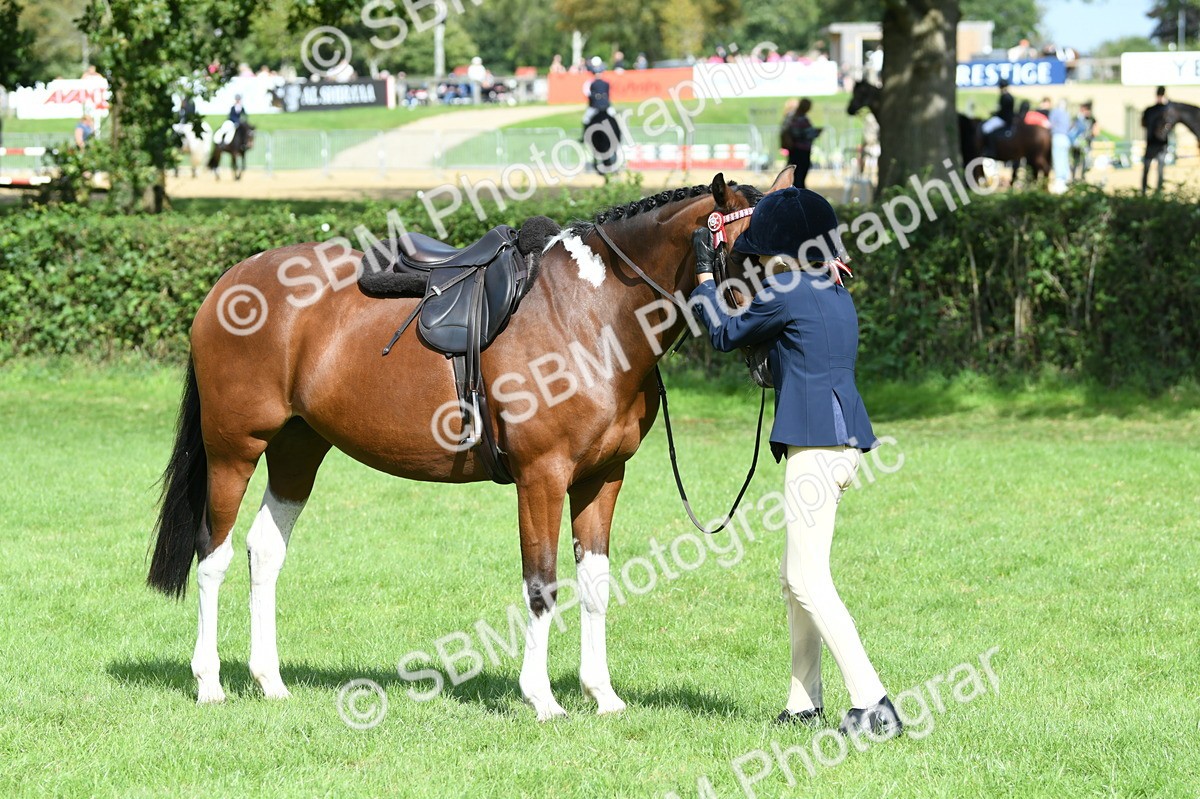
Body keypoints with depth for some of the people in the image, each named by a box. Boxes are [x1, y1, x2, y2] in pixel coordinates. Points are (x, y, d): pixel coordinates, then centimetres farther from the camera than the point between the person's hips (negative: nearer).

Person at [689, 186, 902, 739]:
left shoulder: (787, 292, -9)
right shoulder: (836, 293, 15)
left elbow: (726, 335, 5)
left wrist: (703, 274, 16)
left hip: (814, 442, -9)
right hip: (840, 438, 9)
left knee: (809, 581, -9)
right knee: (795, 575, 16)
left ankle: (871, 704, -17)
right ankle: (804, 702, 21)